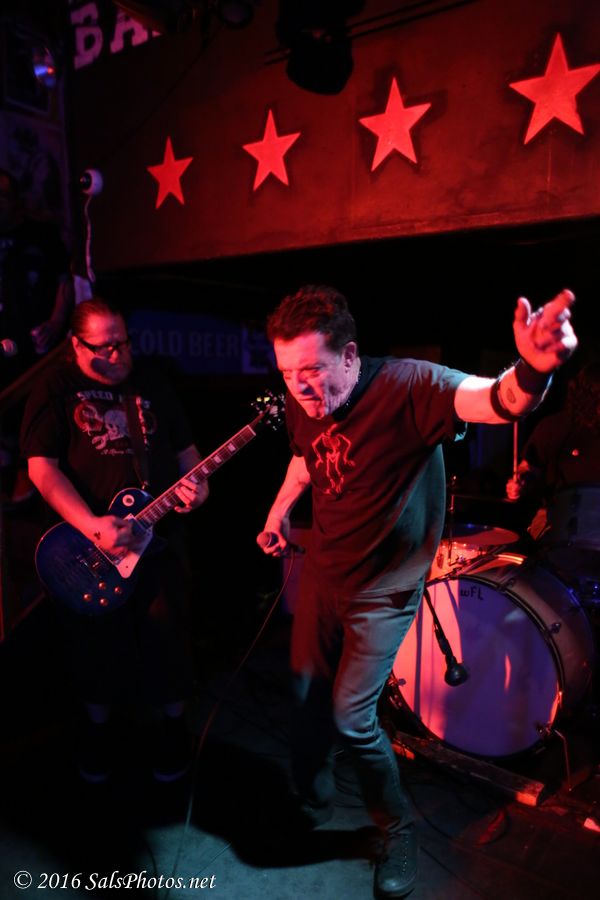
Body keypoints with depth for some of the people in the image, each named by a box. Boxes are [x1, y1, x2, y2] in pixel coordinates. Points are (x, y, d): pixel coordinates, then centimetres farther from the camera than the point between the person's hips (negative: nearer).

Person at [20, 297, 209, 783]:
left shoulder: (152, 385, 9)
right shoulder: (56, 390, -2)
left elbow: (185, 447, 13)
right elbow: (41, 467, -11)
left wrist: (197, 484, -9)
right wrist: (93, 527, -23)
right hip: (88, 544, -2)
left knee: (168, 639, 8)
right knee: (97, 643, 13)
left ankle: (174, 724, 34)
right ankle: (98, 726, 40)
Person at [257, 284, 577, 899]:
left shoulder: (405, 386, -29)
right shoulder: (302, 400, -10)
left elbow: (495, 402, -46)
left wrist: (531, 371, -67)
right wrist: (279, 512, 13)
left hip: (384, 587, -6)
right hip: (323, 569, 6)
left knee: (349, 715, -1)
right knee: (306, 694, 17)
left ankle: (397, 831, 30)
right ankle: (309, 805, 46)